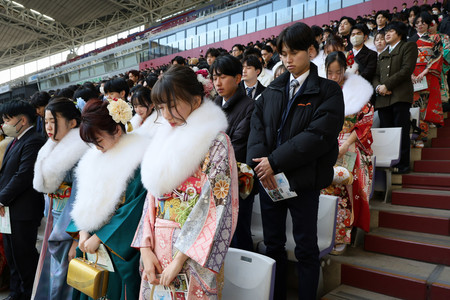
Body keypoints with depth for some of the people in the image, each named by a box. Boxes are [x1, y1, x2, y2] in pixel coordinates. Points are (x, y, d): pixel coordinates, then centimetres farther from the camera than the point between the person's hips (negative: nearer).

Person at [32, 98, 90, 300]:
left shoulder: (79, 154, -20)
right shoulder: (54, 150, 7)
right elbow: (47, 189, 15)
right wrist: (50, 220, 15)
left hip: (70, 227, -8)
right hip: (54, 221, 8)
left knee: (64, 278, 6)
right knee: (51, 273, 19)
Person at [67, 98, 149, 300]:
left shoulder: (138, 159, -16)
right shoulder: (92, 158, 7)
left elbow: (134, 208, -18)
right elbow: (83, 202, 9)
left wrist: (98, 237, -13)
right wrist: (82, 232, -5)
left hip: (121, 249, -6)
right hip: (92, 245, 6)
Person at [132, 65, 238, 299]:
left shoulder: (216, 142, -11)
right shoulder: (164, 139, 7)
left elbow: (216, 206, -17)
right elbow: (152, 197, 7)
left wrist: (179, 260, -17)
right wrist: (146, 249, -2)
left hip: (193, 253, -5)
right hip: (158, 248, 6)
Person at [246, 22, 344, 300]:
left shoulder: (328, 91, -3)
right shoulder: (273, 90, 11)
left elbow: (319, 134, -15)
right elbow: (257, 124, 2)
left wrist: (275, 161, -19)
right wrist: (260, 161, -15)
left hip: (303, 180, -4)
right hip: (268, 176, 4)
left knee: (306, 248, 9)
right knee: (273, 243, 15)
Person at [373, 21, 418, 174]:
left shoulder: (409, 46, 11)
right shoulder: (382, 55, 30)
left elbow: (407, 69, -4)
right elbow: (376, 75, 20)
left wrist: (387, 85, -11)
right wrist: (378, 87, -3)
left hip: (400, 96, -5)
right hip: (383, 98, 5)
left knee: (401, 132, -8)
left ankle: (402, 164, -4)